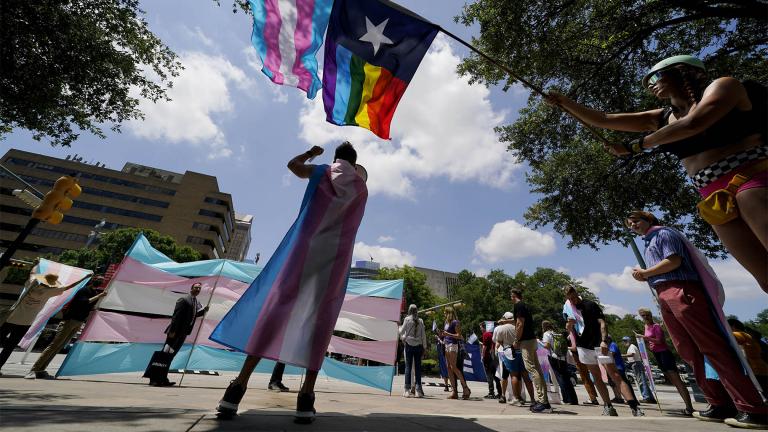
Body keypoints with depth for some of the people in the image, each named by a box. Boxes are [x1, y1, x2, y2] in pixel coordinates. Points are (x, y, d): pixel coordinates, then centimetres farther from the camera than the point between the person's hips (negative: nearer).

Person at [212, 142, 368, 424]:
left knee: (275, 306, -1)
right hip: (336, 255, 0)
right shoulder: (361, 188, 16)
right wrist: (356, 172, 43)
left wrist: (311, 153, 46)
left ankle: (240, 385, -5)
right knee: (320, 318, -2)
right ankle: (306, 397, -5)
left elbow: (292, 164, 32)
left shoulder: (322, 173, 15)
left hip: (305, 248, 0)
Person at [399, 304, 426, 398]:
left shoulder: (407, 319, -4)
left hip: (409, 344, -2)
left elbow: (402, 331, 0)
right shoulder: (420, 321, 3)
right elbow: (423, 335, 4)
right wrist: (424, 347, 11)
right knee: (417, 366, 7)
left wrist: (399, 327, 21)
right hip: (418, 345, 2)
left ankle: (407, 390, 1)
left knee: (408, 366, 2)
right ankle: (418, 389, 8)